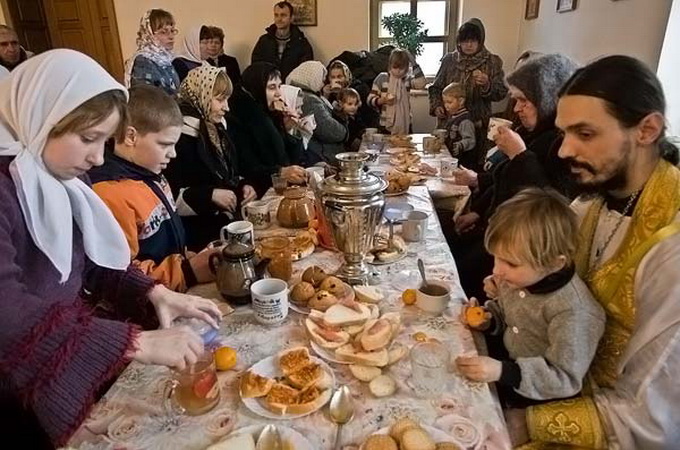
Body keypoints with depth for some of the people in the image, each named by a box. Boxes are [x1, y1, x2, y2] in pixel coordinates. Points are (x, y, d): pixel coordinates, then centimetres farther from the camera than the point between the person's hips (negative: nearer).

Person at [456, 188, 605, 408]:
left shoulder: (572, 311, -30)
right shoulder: (520, 276, -10)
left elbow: (566, 378, -27)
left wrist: (502, 372, -36)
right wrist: (488, 317, -11)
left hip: (536, 396, -6)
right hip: (508, 359, 7)